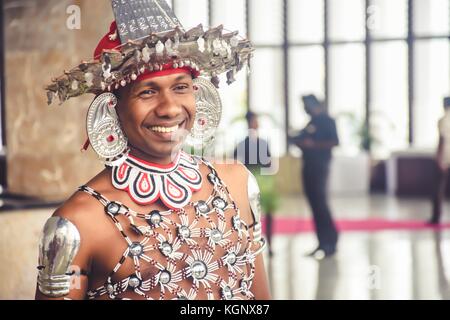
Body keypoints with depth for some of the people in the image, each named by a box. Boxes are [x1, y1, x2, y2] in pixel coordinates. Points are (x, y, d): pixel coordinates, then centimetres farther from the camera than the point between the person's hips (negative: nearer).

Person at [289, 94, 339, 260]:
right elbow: (302, 140, 23)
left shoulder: (326, 121, -6)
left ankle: (330, 242, -9)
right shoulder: (310, 123, 19)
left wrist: (313, 144, -20)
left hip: (320, 166, -8)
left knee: (320, 203, -12)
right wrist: (296, 140, 2)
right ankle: (323, 243, 10)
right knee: (314, 204, 6)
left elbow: (335, 141, -16)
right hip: (308, 166, 8)